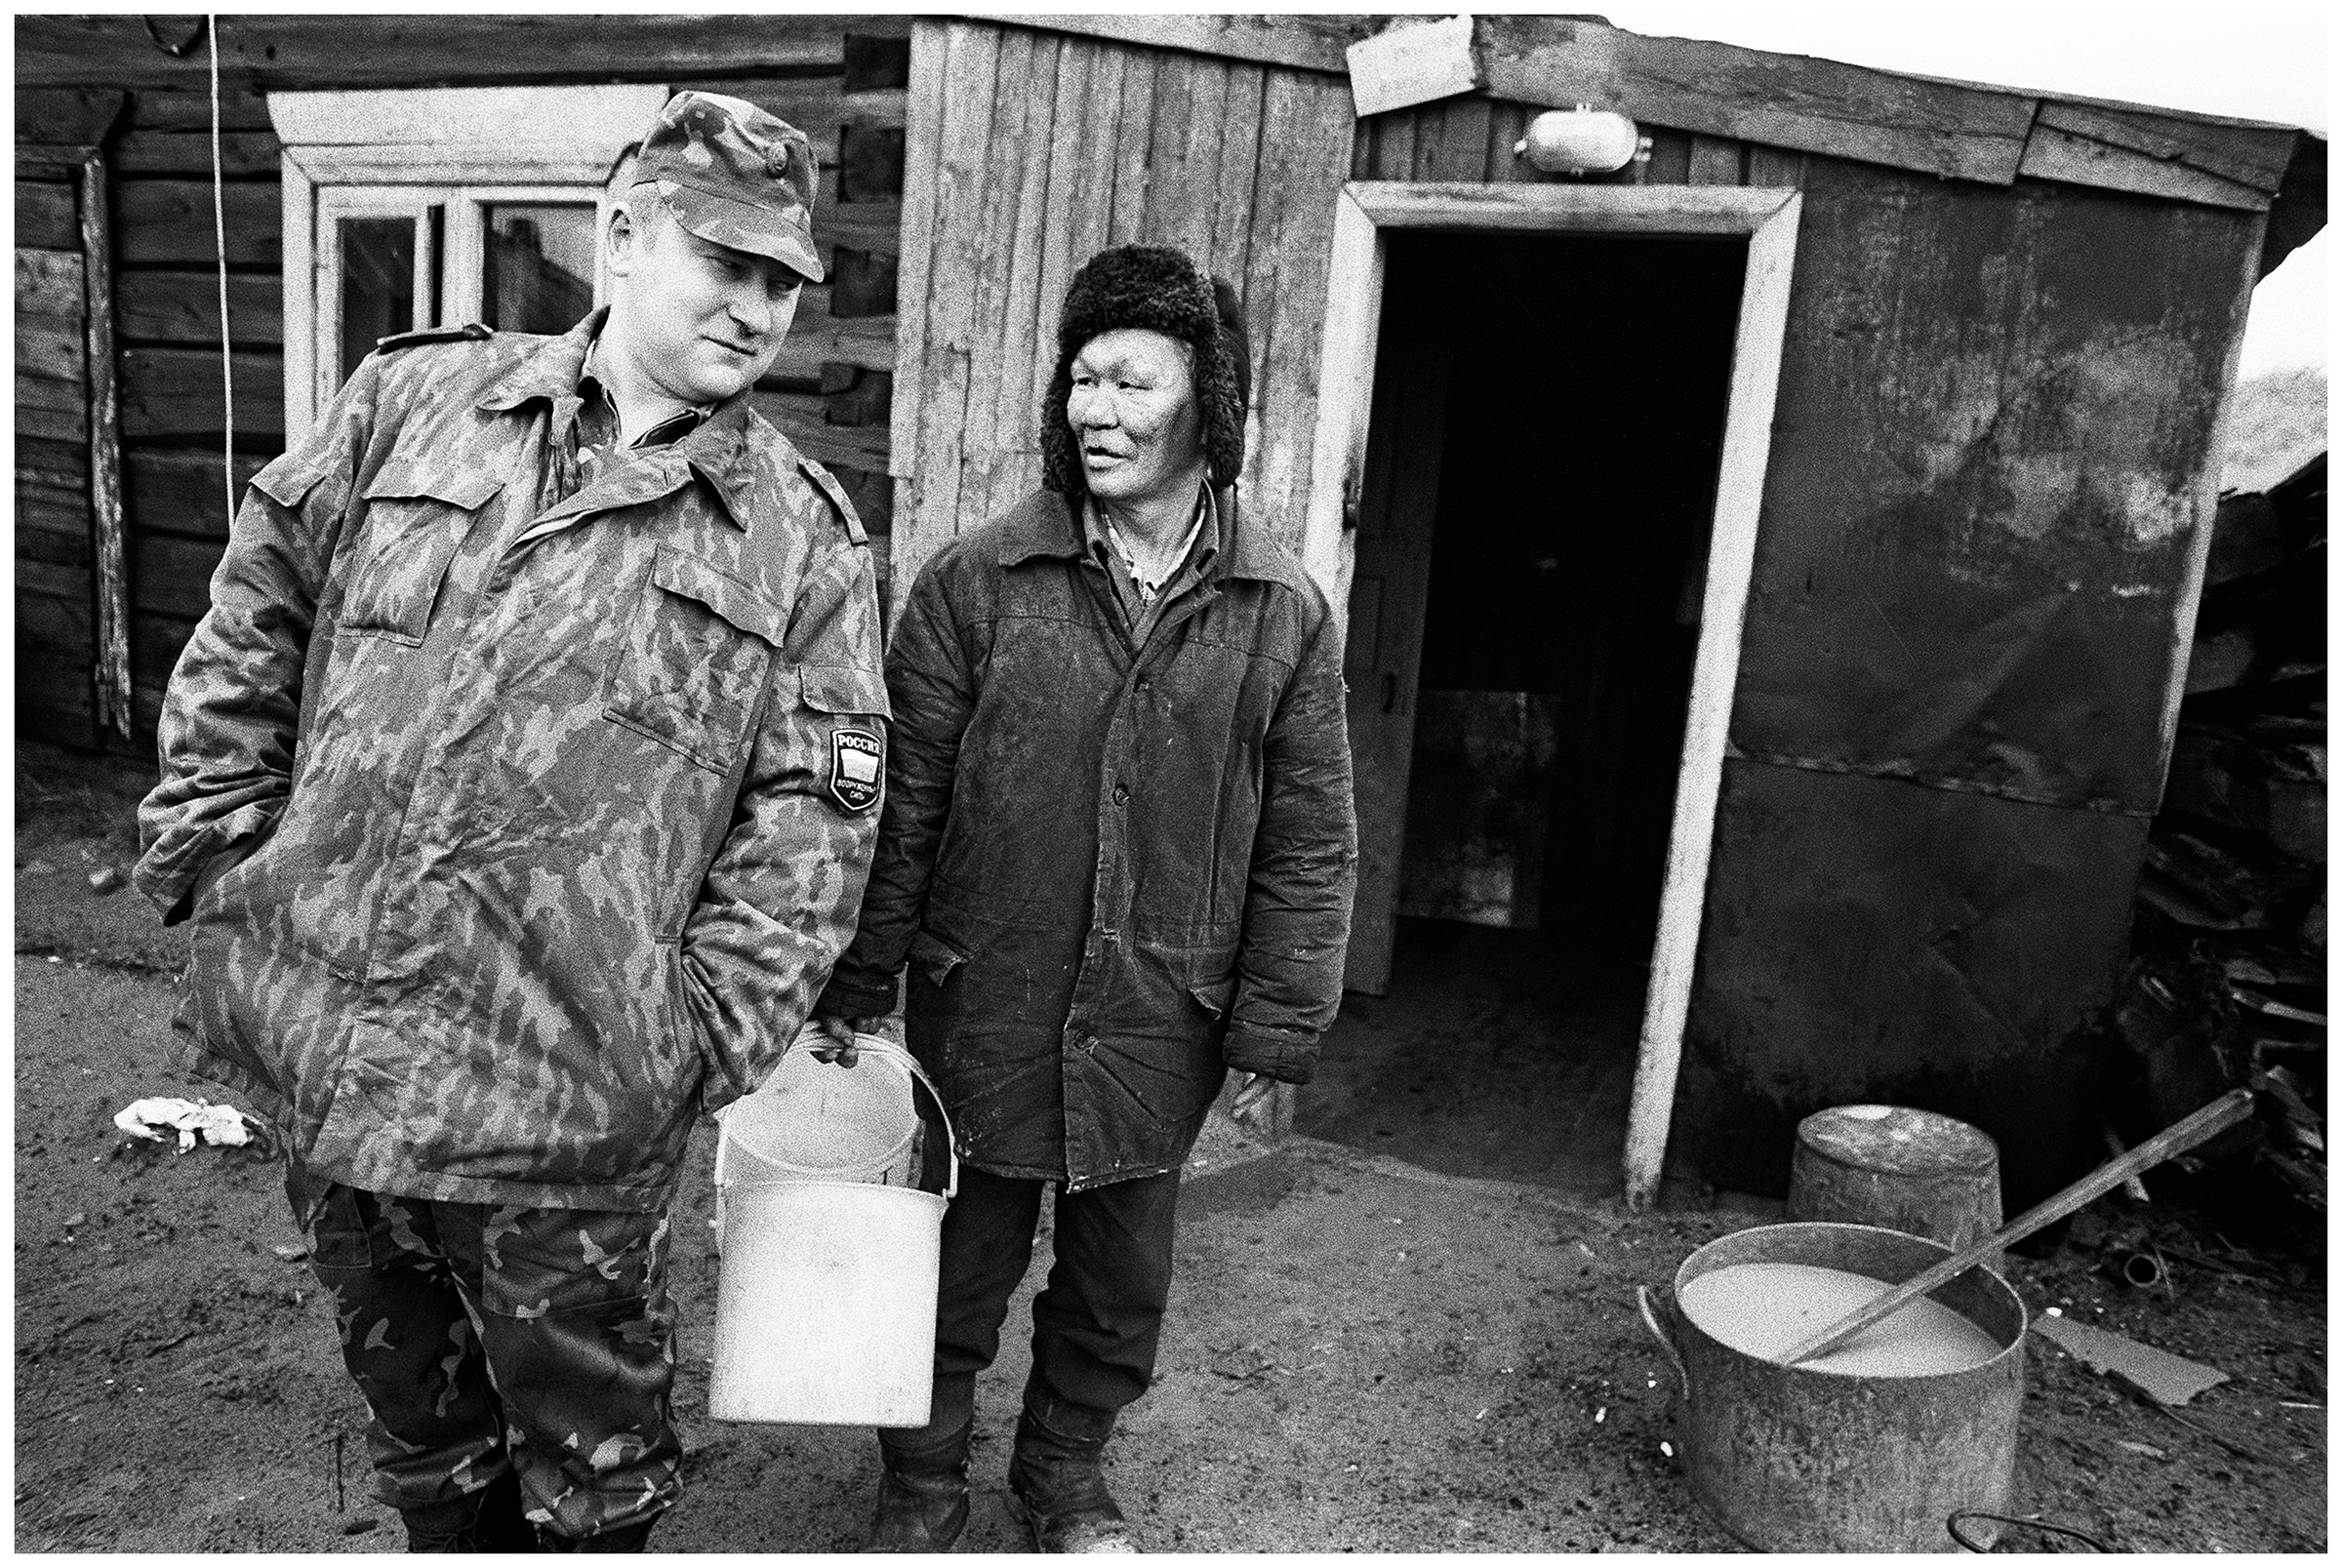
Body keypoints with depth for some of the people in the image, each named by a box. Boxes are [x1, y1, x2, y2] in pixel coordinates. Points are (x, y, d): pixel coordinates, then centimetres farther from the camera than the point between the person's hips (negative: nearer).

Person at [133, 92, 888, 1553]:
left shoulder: (805, 536, -3)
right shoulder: (413, 401, 3)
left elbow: (811, 815, -6)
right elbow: (248, 638, 9)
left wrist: (703, 1032, -12)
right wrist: (212, 856, 4)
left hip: (568, 1100, -2)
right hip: (311, 1040, 3)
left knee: (589, 1460, 15)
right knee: (417, 1412, 25)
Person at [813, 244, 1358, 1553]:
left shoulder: (1287, 615, -3)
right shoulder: (977, 582, -6)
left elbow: (1309, 847, 0)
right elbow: (900, 803, -3)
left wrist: (1277, 1035, -1)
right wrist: (855, 989, -1)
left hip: (1161, 1023, 1)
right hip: (983, 1006, -1)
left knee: (1120, 1278, 19)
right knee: (958, 1270, 15)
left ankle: (1066, 1471, 45)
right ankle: (921, 1485, 41)